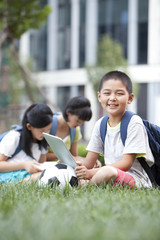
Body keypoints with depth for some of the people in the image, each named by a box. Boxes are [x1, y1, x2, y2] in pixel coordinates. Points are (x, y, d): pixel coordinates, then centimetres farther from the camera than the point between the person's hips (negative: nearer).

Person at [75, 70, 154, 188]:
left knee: (107, 172, -34)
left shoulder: (134, 122, -9)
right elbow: (89, 162, 8)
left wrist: (93, 172, -26)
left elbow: (126, 163, -15)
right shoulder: (100, 124, 10)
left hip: (136, 179, -6)